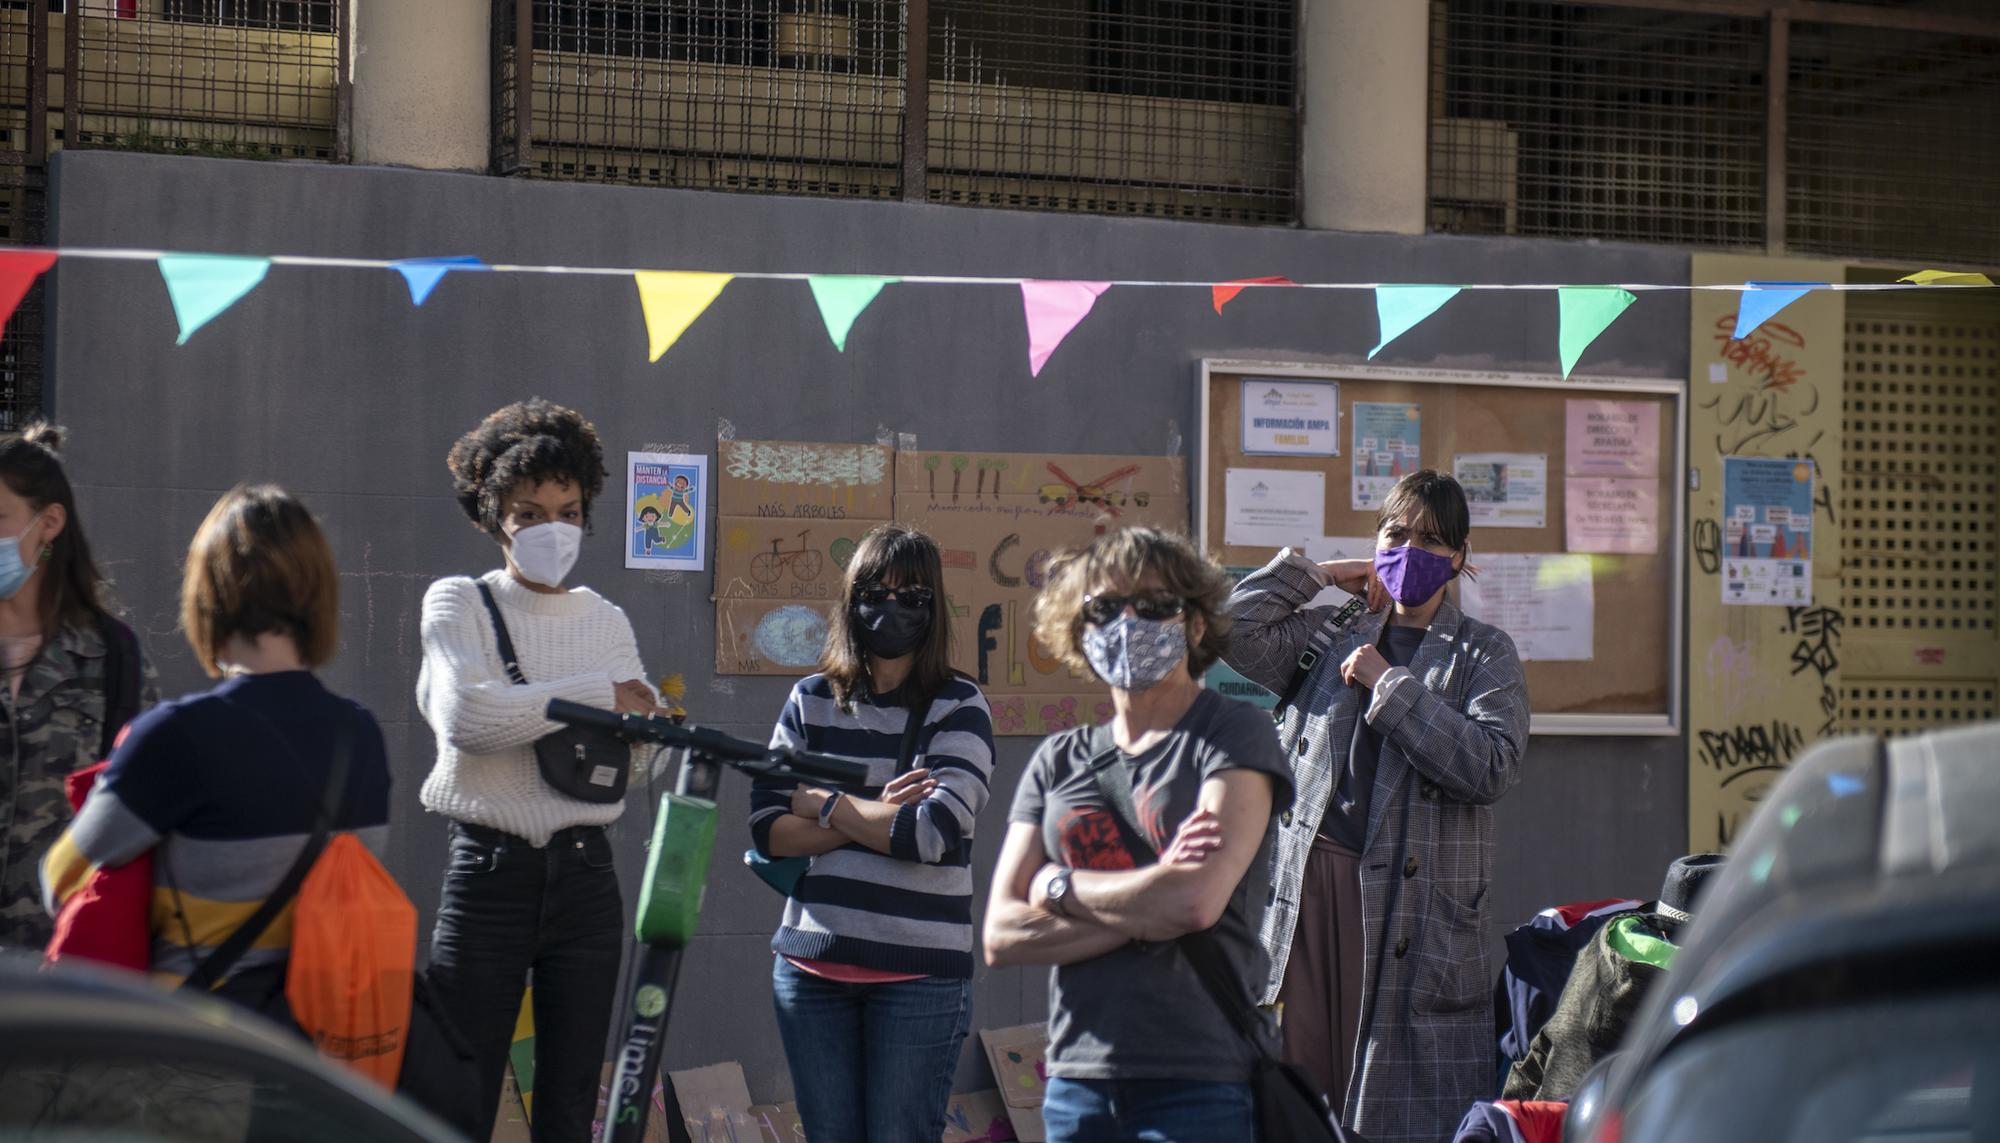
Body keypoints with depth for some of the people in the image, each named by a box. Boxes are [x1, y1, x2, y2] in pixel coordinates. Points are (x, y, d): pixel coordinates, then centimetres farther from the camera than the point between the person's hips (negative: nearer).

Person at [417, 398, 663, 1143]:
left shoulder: (605, 620, 13)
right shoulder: (460, 604, 1)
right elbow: (465, 714, -18)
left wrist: (656, 726, -16)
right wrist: (601, 695, -13)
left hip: (583, 877, 4)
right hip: (488, 872, -4)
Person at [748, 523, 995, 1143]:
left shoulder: (959, 706, -3)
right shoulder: (811, 700, 8)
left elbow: (932, 833, -16)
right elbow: (767, 829, -1)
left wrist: (822, 803, -6)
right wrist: (872, 817, -12)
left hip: (919, 974, -4)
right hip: (813, 967, 4)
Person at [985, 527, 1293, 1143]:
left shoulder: (1234, 734, -1)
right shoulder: (1059, 760, 12)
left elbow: (1198, 900, -15)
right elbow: (1002, 936, 2)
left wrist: (1060, 886, -2)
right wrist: (1143, 916, -10)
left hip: (1199, 1085, -4)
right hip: (1077, 1079, 4)